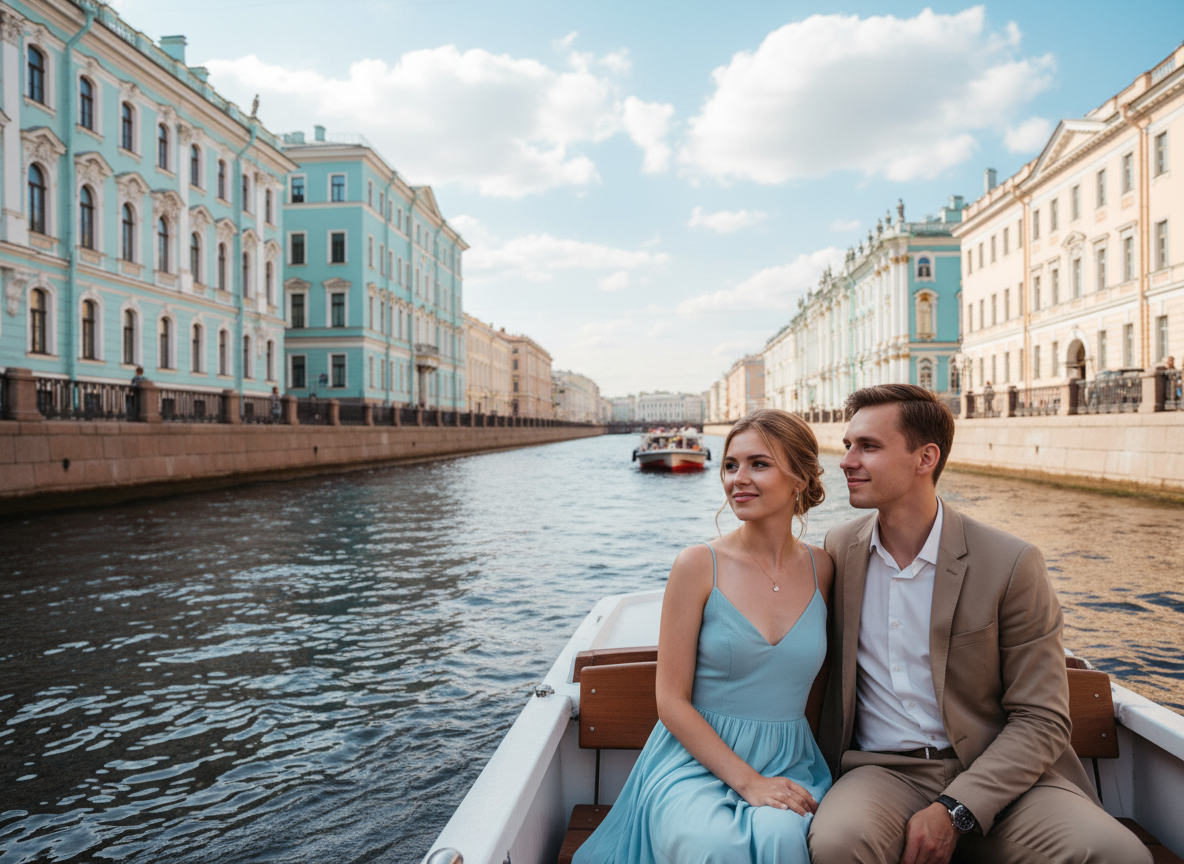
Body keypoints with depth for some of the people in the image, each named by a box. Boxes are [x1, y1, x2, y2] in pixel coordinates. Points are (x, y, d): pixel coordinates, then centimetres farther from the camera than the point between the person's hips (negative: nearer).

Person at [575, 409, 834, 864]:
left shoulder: (822, 568, 4)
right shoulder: (698, 565, -6)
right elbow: (672, 702, -6)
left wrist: (804, 777, 6)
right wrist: (747, 779, -14)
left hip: (788, 764, 2)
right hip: (697, 758, -2)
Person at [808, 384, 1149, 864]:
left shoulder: (1011, 565, -6)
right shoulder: (838, 550, 4)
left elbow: (1040, 720, -5)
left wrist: (955, 811, -16)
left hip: (996, 775, 0)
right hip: (883, 770, 0)